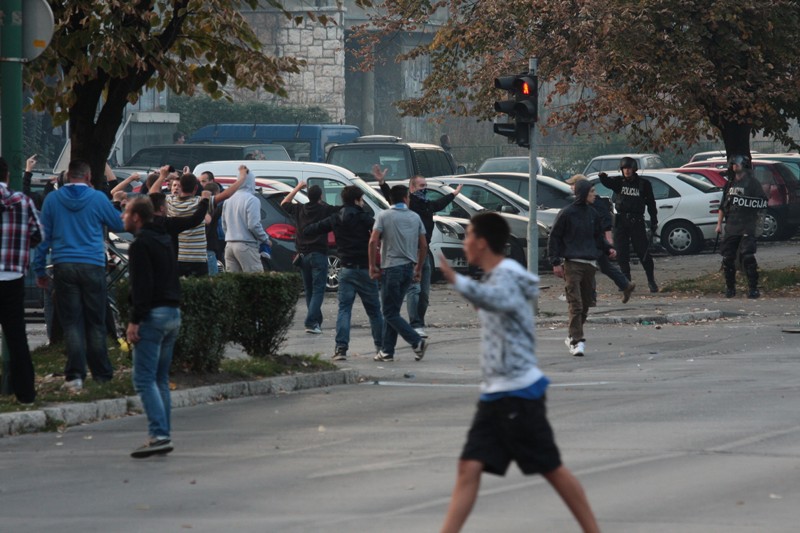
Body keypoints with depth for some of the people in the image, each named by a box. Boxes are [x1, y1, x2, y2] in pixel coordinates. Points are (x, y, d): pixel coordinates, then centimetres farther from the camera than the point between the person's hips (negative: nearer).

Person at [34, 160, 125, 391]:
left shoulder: (52, 199, 3)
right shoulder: (98, 198, -2)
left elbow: (43, 235, 6)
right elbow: (119, 224, 12)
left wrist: (39, 269, 12)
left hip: (64, 267, 1)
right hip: (93, 266, -1)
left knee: (71, 322, 1)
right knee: (95, 322, 9)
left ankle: (75, 374, -9)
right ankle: (101, 374, 14)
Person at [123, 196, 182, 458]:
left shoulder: (140, 244, -10)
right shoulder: (165, 240, 18)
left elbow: (141, 286, -18)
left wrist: (134, 321, -19)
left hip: (153, 315, -9)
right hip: (173, 313, 9)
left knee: (144, 379, -9)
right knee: (161, 379, 14)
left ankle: (159, 435, -19)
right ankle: (163, 435, 12)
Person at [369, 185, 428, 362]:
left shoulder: (383, 216, -5)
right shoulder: (415, 217, 6)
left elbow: (373, 242, -15)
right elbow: (423, 246, 8)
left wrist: (373, 266, -6)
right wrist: (418, 268, 18)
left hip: (391, 268, -5)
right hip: (408, 267, 5)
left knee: (390, 313, -2)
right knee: (392, 311, 13)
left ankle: (417, 342, -16)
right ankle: (387, 351, 11)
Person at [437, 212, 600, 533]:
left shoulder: (506, 277, -15)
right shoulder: (497, 277, 13)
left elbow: (492, 299, -40)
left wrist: (454, 280, -55)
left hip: (518, 393, -9)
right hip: (494, 394, 9)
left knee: (553, 470, 0)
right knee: (469, 468, -1)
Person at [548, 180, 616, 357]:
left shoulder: (593, 214, 12)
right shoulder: (567, 213, -5)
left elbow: (598, 237, 22)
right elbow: (554, 238, -2)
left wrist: (608, 249, 3)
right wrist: (555, 262, -8)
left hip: (590, 263, 6)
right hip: (572, 264, -6)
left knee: (586, 303, 8)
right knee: (576, 304, -13)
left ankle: (573, 337, 24)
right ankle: (577, 340, -15)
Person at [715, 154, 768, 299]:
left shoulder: (752, 183, -1)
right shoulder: (730, 184, 18)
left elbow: (762, 202, -5)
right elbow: (723, 205, 22)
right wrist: (719, 223, 16)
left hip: (747, 227, -6)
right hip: (731, 228, 6)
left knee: (747, 257, -14)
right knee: (727, 258, 4)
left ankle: (753, 288, -11)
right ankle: (730, 288, 16)